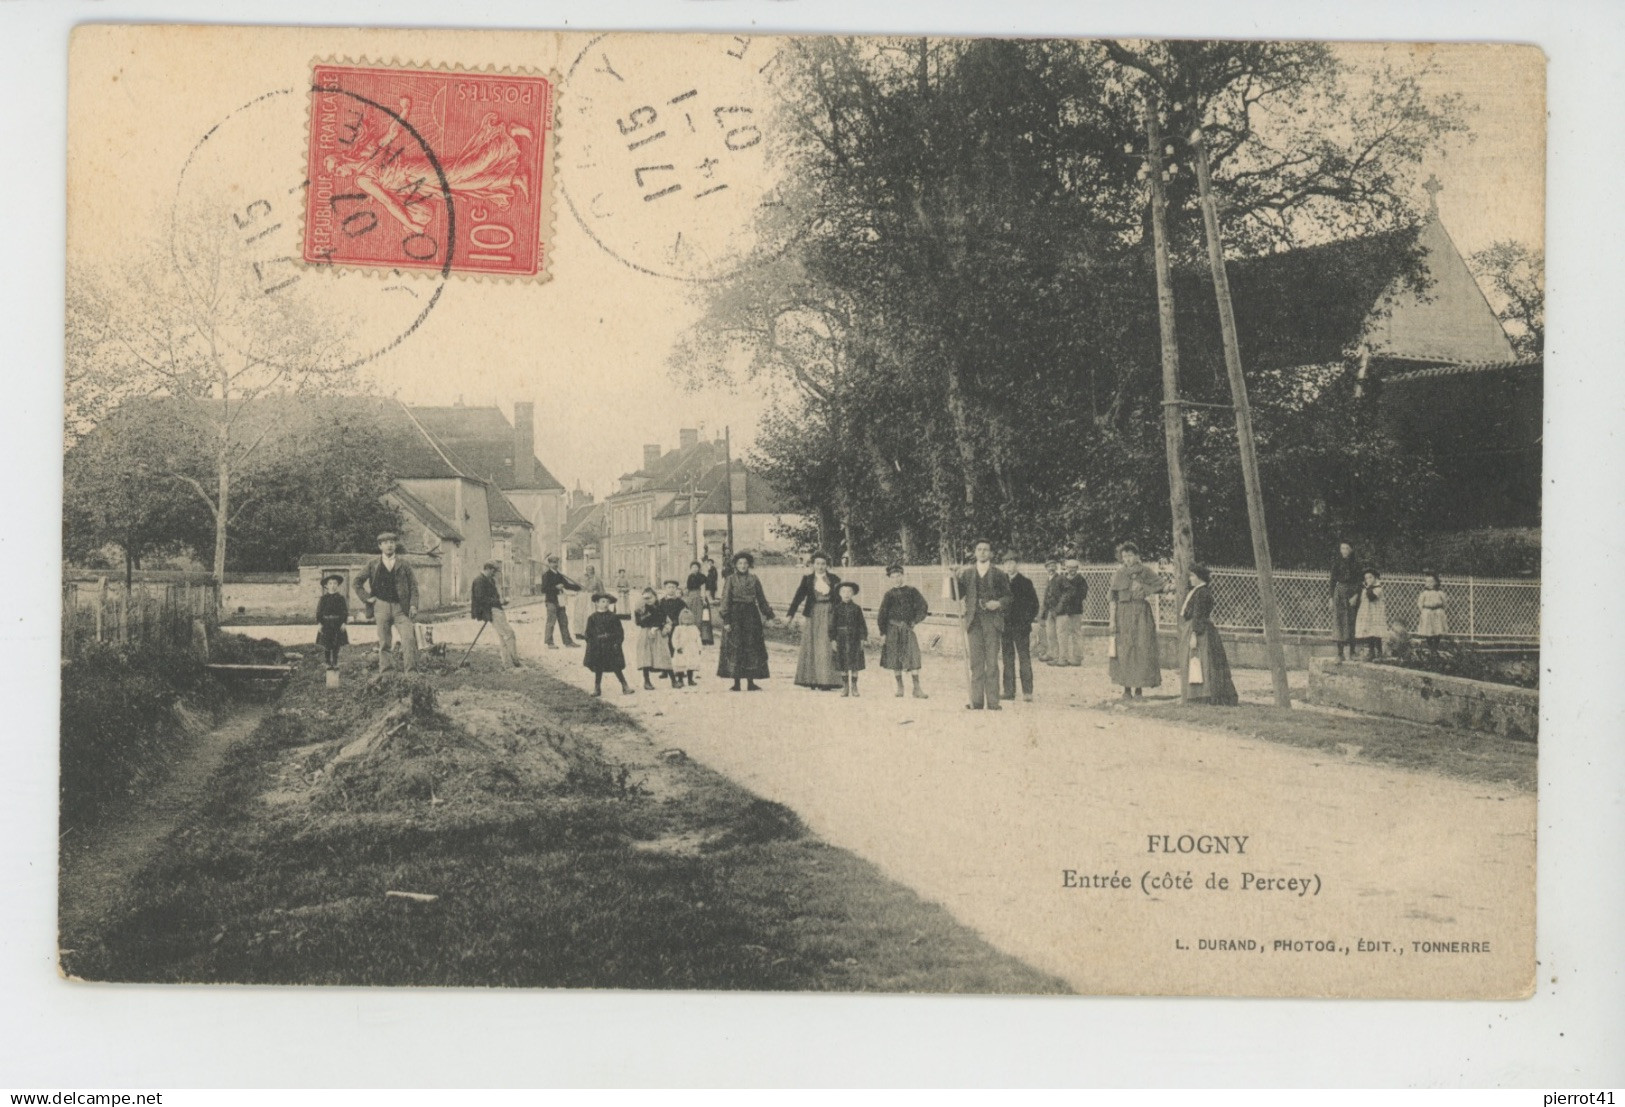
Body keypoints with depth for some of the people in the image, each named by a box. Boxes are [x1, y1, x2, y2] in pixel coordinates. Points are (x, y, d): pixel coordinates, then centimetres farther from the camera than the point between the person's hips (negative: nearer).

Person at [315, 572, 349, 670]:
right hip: (326, 623, 0)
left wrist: (343, 622, -5)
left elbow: (345, 611, 2)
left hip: (337, 623, 0)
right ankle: (328, 663, 11)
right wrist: (319, 623, -6)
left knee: (336, 645, 3)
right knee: (326, 645, 1)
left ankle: (335, 663, 13)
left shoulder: (340, 598, 1)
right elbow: (319, 611, 2)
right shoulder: (323, 598, 1)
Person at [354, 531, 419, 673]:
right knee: (383, 642, 2)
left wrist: (413, 605, -5)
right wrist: (366, 598, 6)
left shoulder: (403, 564, 8)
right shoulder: (373, 564, 9)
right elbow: (358, 582, 17)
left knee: (409, 638, -15)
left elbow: (413, 585, 6)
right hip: (381, 606, 1)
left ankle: (411, 670, -15)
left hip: (401, 607, -1)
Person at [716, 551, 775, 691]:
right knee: (735, 648, -4)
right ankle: (736, 683, 1)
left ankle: (751, 682, 8)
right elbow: (725, 599, -3)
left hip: (751, 616, 3)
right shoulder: (730, 579, 0)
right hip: (735, 616, -3)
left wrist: (768, 614, 10)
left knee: (752, 647, 1)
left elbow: (761, 599, 14)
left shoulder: (754, 579, 9)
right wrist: (726, 619, -10)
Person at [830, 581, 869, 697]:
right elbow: (832, 624, 3)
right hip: (841, 639, 1)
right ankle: (845, 686, 13)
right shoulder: (837, 608, 2)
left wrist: (863, 639, -3)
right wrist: (833, 639, -3)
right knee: (842, 665, 4)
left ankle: (854, 687, 10)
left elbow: (862, 624, 3)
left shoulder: (856, 608, 2)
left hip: (854, 638, 0)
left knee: (855, 665, 2)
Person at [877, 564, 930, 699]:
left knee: (913, 656, -11)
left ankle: (917, 689, -10)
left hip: (907, 627, -1)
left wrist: (915, 621, -1)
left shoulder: (911, 591, 3)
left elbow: (923, 607, 5)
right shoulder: (889, 594, 5)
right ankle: (900, 687, 15)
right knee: (895, 658, 4)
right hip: (893, 628, 1)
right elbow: (882, 614, 6)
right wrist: (883, 632, 1)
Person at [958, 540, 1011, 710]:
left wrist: (999, 603, -11)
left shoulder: (998, 574, 5)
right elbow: (958, 596, 9)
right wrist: (957, 579, -5)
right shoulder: (967, 573, 11)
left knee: (992, 663, -3)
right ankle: (976, 701, 6)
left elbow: (1008, 596, 8)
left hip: (992, 621, -2)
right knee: (976, 663, 3)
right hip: (974, 620, 2)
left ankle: (992, 702, -1)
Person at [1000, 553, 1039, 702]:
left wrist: (1027, 621, -6)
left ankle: (1027, 692, -5)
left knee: (1024, 659, -5)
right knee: (1008, 660, 5)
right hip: (1005, 627, 3)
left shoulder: (1025, 583, 2)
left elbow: (1034, 604, 2)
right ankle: (1009, 691, 8)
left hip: (1021, 627, -3)